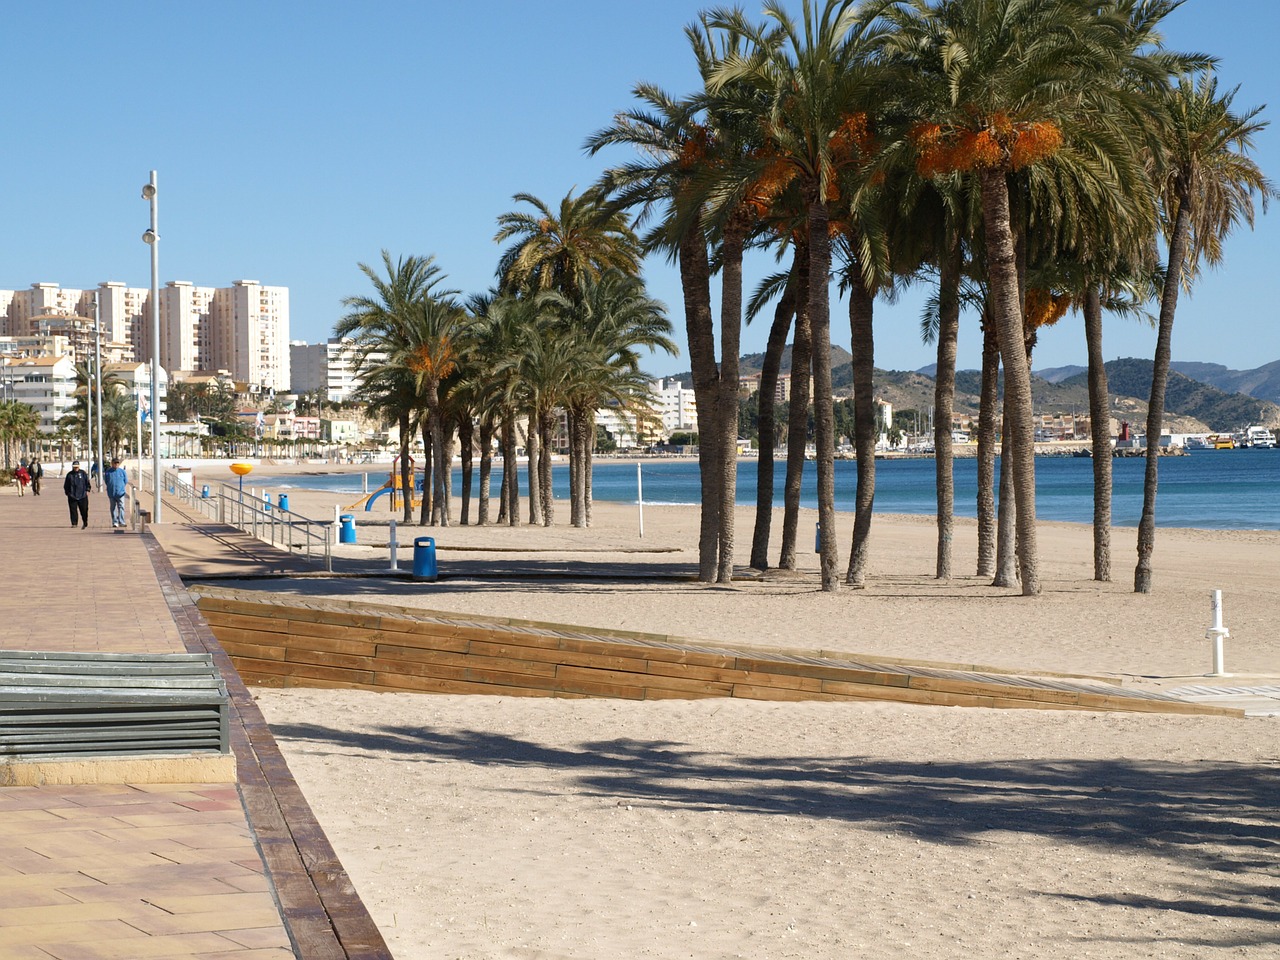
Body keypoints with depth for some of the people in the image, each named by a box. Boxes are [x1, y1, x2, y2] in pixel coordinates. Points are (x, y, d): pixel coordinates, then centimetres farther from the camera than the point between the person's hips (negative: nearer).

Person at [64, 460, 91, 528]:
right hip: (72, 496, 1)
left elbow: (87, 482, 9)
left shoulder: (83, 473, 5)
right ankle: (74, 524, 3)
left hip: (82, 495, -1)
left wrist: (87, 490, 1)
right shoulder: (69, 475, 8)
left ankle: (85, 523, 15)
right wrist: (67, 492, 6)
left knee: (84, 510, 2)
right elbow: (66, 485, 13)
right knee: (73, 510, -2)